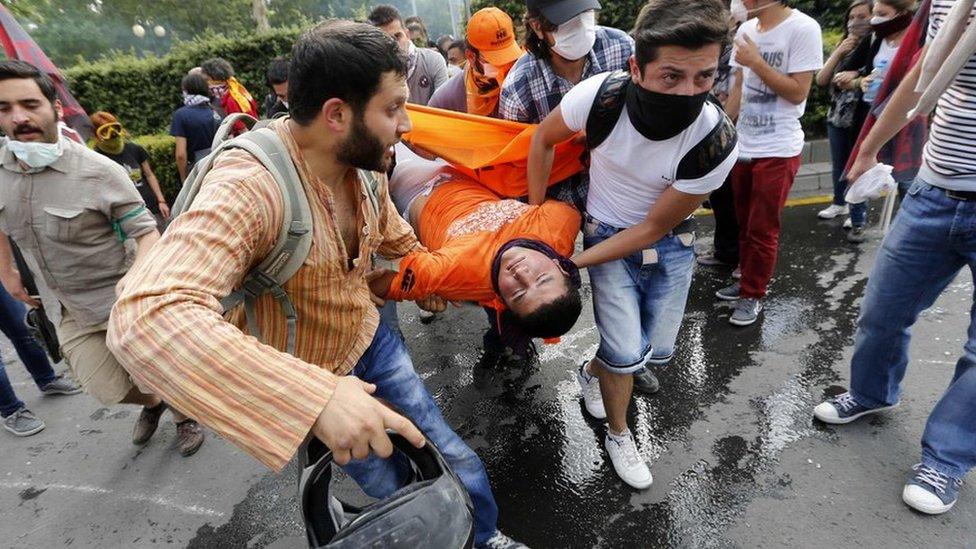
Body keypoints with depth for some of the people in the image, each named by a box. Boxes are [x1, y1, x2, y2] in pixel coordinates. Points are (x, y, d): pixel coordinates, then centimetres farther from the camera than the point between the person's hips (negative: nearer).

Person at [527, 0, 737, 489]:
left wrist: (572, 264, -20)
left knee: (658, 350, 10)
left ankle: (592, 372, 43)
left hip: (670, 243, 2)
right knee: (626, 352, -7)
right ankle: (619, 436, 23)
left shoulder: (717, 142, -28)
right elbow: (543, 138, -7)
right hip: (606, 233, -1)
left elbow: (653, 229, -19)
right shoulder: (601, 95, -29)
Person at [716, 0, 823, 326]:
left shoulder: (802, 29, -11)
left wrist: (755, 62, -15)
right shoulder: (746, 30, 7)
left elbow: (798, 93, -14)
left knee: (762, 230, 0)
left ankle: (753, 296, 14)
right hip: (743, 146, 6)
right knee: (744, 225, 14)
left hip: (777, 151, -6)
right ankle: (748, 282, 30)